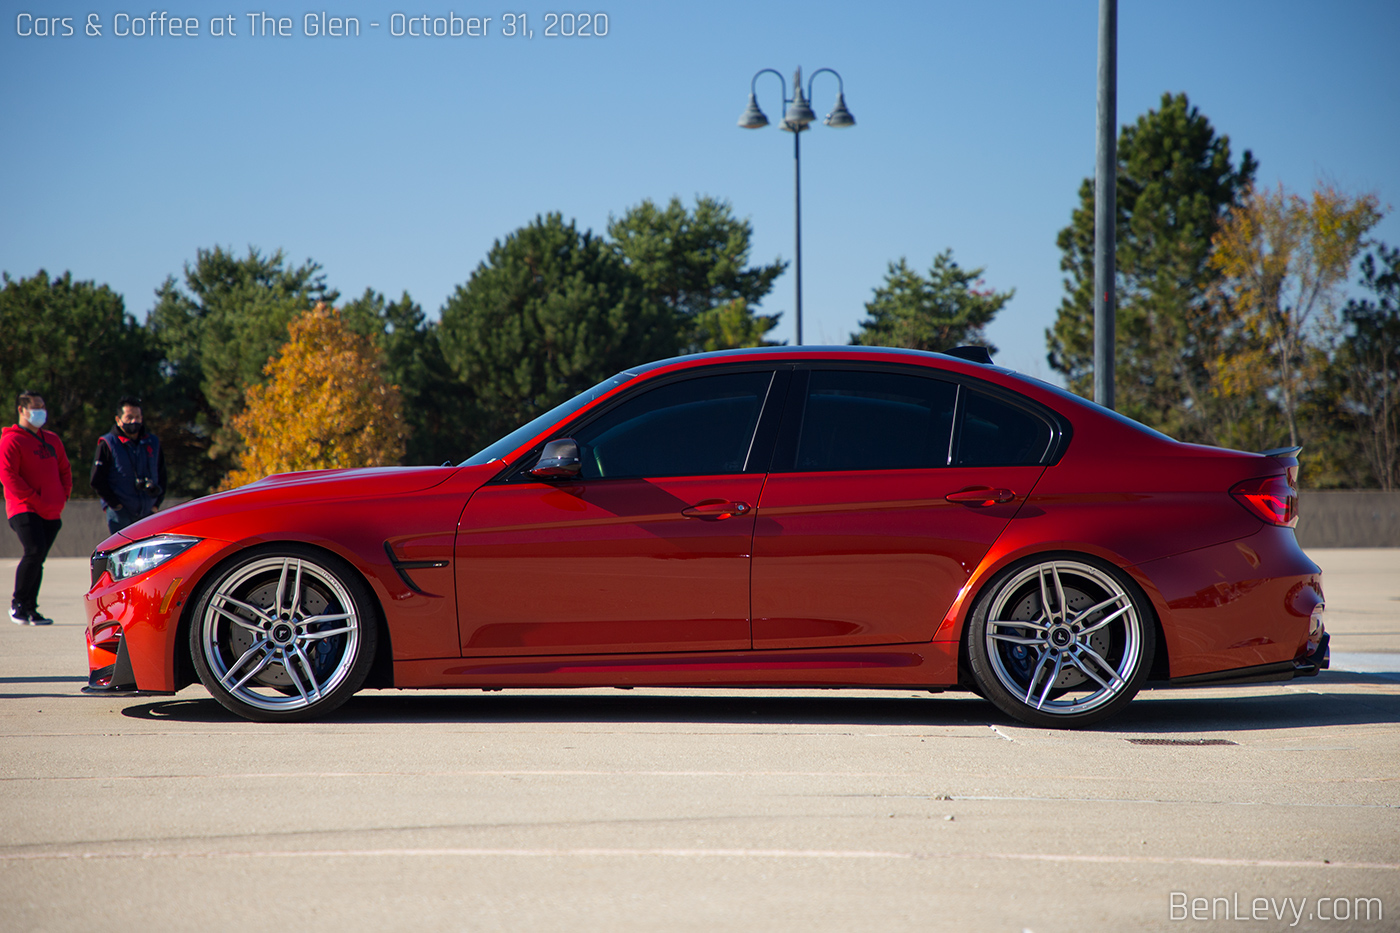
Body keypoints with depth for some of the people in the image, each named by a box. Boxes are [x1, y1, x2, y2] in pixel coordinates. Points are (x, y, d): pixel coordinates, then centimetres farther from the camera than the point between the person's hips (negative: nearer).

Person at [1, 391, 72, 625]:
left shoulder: (52, 440, 19)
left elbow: (64, 471, 25)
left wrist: (63, 496, 7)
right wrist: (36, 500, -16)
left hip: (51, 514, 7)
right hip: (24, 509, -7)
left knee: (37, 560, 7)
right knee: (35, 551, -21)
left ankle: (30, 609, 11)